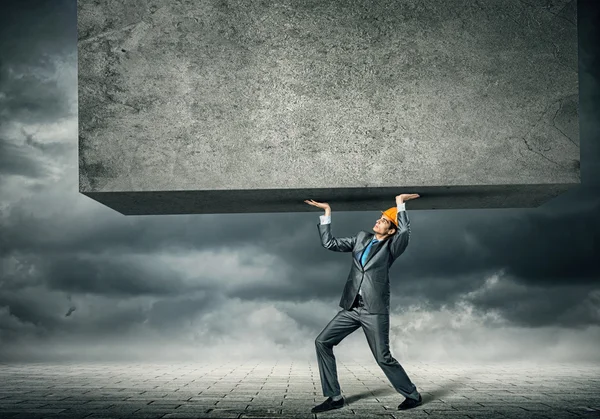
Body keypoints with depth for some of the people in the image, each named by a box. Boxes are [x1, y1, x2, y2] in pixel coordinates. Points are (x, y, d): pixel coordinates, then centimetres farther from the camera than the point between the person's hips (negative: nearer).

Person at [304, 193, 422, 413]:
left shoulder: (392, 246, -2)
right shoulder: (361, 238, 14)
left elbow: (405, 233, -24)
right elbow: (329, 243, 14)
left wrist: (400, 204, -17)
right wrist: (327, 213, 11)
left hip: (375, 310, -6)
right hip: (352, 308, 6)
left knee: (383, 358, -4)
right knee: (322, 342, -1)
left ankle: (412, 395, 18)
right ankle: (334, 397, 6)